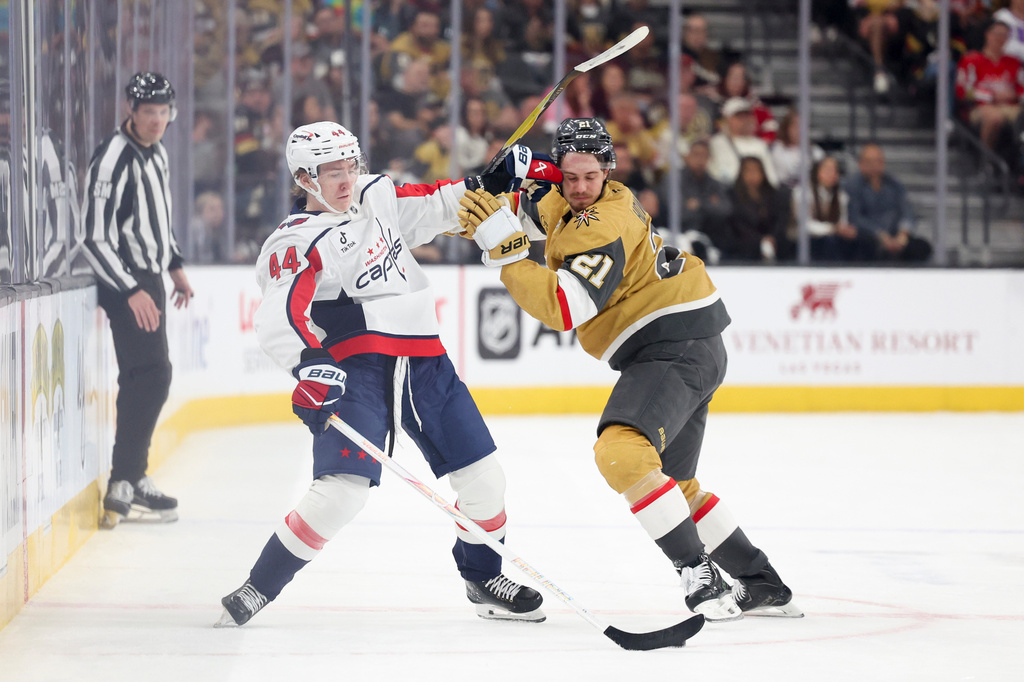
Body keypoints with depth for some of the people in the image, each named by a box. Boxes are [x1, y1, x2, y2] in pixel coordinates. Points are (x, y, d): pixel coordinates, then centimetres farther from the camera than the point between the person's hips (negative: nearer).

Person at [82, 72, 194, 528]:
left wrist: (174, 265, 24)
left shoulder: (156, 153, 10)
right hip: (123, 283, -10)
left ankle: (134, 478, 23)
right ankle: (123, 490, -17)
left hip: (149, 278, 10)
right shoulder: (113, 160, -21)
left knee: (148, 378, 13)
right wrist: (131, 292, -25)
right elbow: (95, 239, -23)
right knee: (150, 375, -16)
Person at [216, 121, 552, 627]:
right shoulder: (298, 242, -12)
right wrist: (309, 363, -42)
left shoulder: (377, 196, 9)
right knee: (343, 487, -22)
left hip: (423, 360, 6)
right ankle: (259, 587, -10)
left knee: (482, 478, 7)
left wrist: (485, 184, 13)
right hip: (354, 369, -6)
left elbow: (431, 208, 25)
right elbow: (278, 319, -25)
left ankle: (485, 581, 29)